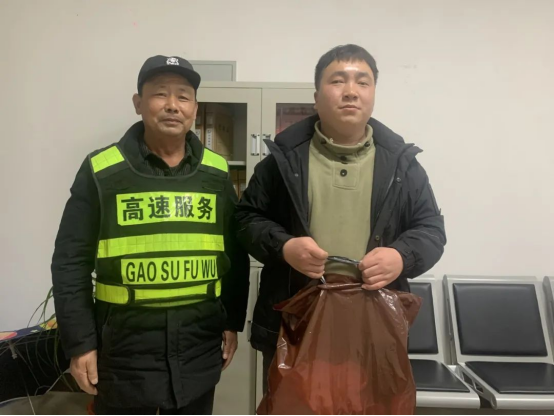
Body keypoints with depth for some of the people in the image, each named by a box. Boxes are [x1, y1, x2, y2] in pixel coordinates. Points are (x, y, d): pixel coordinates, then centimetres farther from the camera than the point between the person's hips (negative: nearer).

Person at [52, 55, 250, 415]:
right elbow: (72, 262, -3)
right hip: (125, 341, -2)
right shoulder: (101, 170, -5)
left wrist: (233, 322, 7)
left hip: (200, 342, 3)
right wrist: (79, 341, -5)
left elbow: (236, 255, 7)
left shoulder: (217, 172, 2)